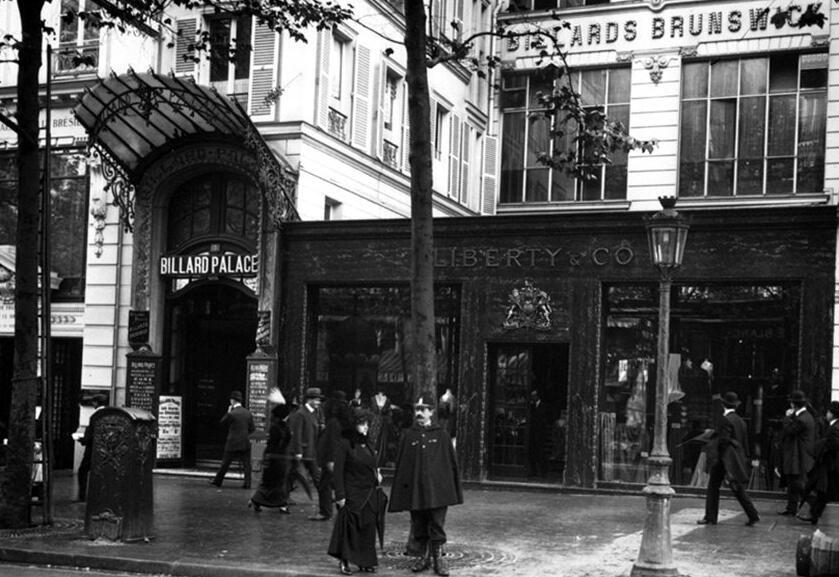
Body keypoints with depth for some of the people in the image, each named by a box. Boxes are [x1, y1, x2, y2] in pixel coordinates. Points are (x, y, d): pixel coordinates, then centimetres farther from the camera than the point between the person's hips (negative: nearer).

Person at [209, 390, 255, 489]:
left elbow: (222, 422, 1)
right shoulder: (248, 413, 2)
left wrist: (228, 412, 5)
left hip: (233, 443, -3)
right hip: (245, 443, 3)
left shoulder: (232, 414, -14)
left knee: (225, 463, 8)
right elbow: (252, 429, 5)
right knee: (246, 464, 5)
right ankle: (247, 483, -1)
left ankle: (218, 480, 20)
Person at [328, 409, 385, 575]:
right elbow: (338, 471, -12)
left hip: (370, 493, 7)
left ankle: (364, 562, 16)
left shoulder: (366, 443, 12)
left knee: (368, 527, 7)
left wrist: (377, 474, 3)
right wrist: (340, 495, -16)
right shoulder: (344, 444, -10)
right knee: (350, 526, -3)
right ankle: (344, 561, 7)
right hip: (353, 494, -7)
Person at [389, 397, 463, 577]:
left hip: (437, 490, -2)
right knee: (418, 527, 9)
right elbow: (400, 465, 7)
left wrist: (455, 489, 4)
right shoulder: (408, 436, 6)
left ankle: (438, 558, 10)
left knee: (437, 526, 0)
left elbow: (451, 462, 6)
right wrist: (399, 492, 2)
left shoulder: (442, 435, 4)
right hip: (414, 490, 2)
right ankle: (423, 557, 22)